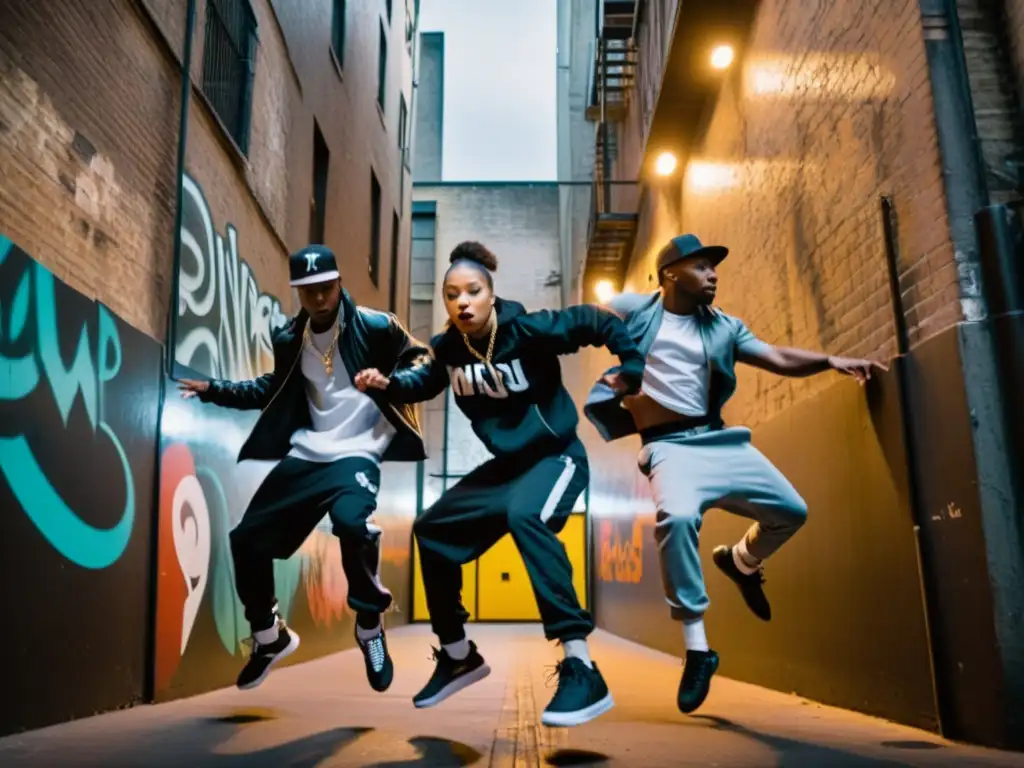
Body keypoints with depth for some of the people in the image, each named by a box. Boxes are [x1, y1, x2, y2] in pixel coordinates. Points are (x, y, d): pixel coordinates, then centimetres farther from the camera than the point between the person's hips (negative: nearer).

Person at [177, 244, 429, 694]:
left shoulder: (374, 327, -7)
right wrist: (213, 391, 16)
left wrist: (392, 381, -21)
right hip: (305, 454, 6)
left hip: (357, 452, -6)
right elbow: (272, 391, 24)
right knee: (247, 539, 4)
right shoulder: (289, 339, 8)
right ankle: (270, 638, 29)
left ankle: (369, 628, -9)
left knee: (350, 521, -35)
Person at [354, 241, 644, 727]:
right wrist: (389, 383, -2)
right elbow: (427, 382, 16)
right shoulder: (449, 347, -5)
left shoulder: (530, 330, -21)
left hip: (556, 455, -7)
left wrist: (631, 368, -19)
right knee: (434, 529, 9)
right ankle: (458, 657, 25)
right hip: (506, 463, 8)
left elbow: (600, 322, -12)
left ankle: (582, 671, -36)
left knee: (525, 516, -38)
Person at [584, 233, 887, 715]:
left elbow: (778, 359, 12)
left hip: (720, 440, 6)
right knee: (678, 517, -34)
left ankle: (740, 561, 37)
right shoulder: (636, 309, 3)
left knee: (791, 511, 4)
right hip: (669, 445, -6)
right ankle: (697, 649, -19)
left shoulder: (723, 327, 15)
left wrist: (831, 361, -2)